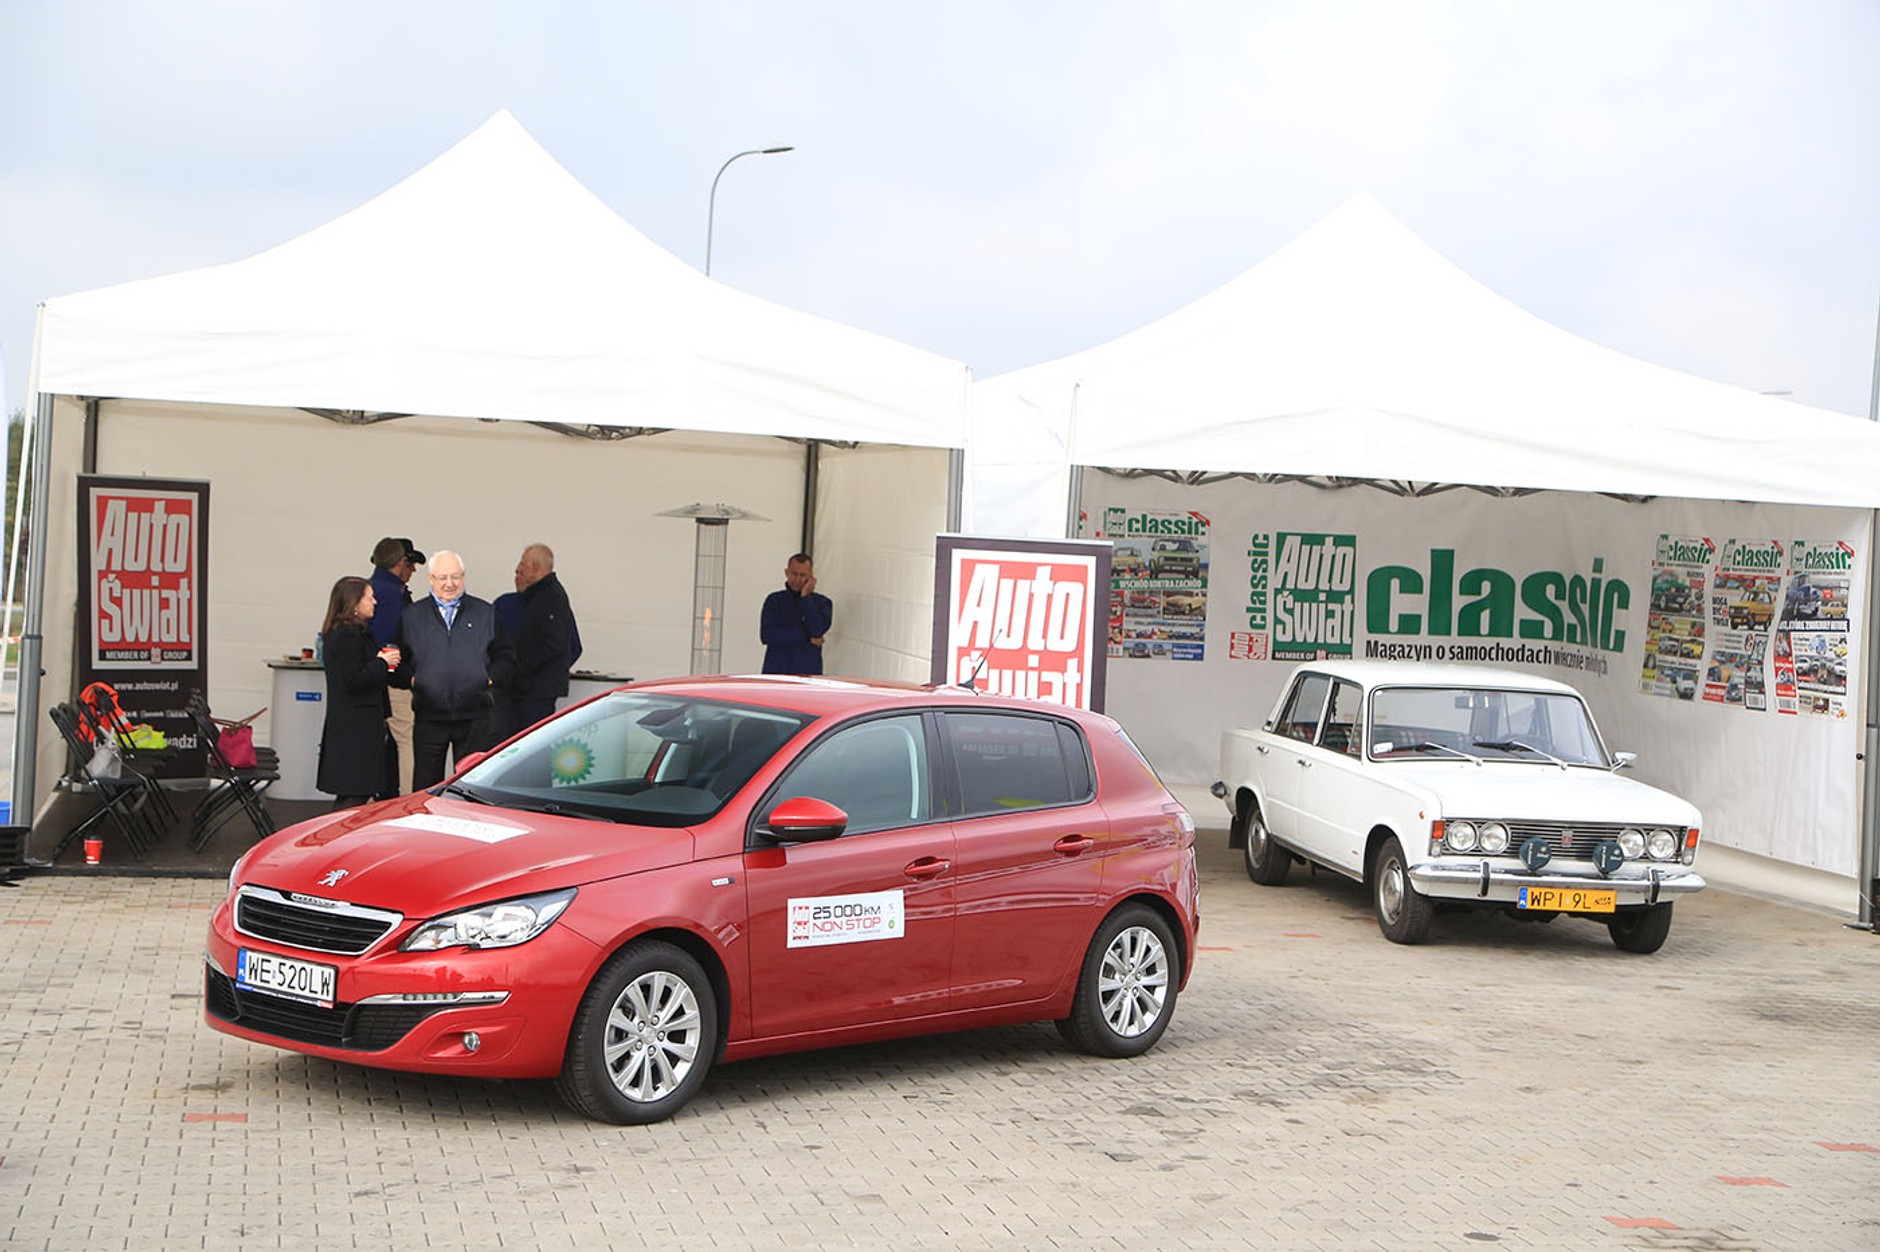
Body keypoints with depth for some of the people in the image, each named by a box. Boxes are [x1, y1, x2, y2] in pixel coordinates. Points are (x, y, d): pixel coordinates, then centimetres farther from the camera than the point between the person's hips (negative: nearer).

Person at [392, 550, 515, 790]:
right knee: (425, 786, 5)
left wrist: (490, 678, -5)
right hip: (429, 718, 0)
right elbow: (398, 663, 10)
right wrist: (412, 679, -7)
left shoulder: (486, 613, 10)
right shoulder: (412, 616, 10)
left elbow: (506, 658, 10)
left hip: (476, 718, 0)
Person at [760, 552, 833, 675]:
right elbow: (766, 635, -4)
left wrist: (805, 597, -7)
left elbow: (817, 631, -10)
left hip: (808, 674, -1)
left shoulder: (822, 603, 8)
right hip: (775, 672, 1)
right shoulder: (774, 600, 10)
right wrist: (806, 637, -7)